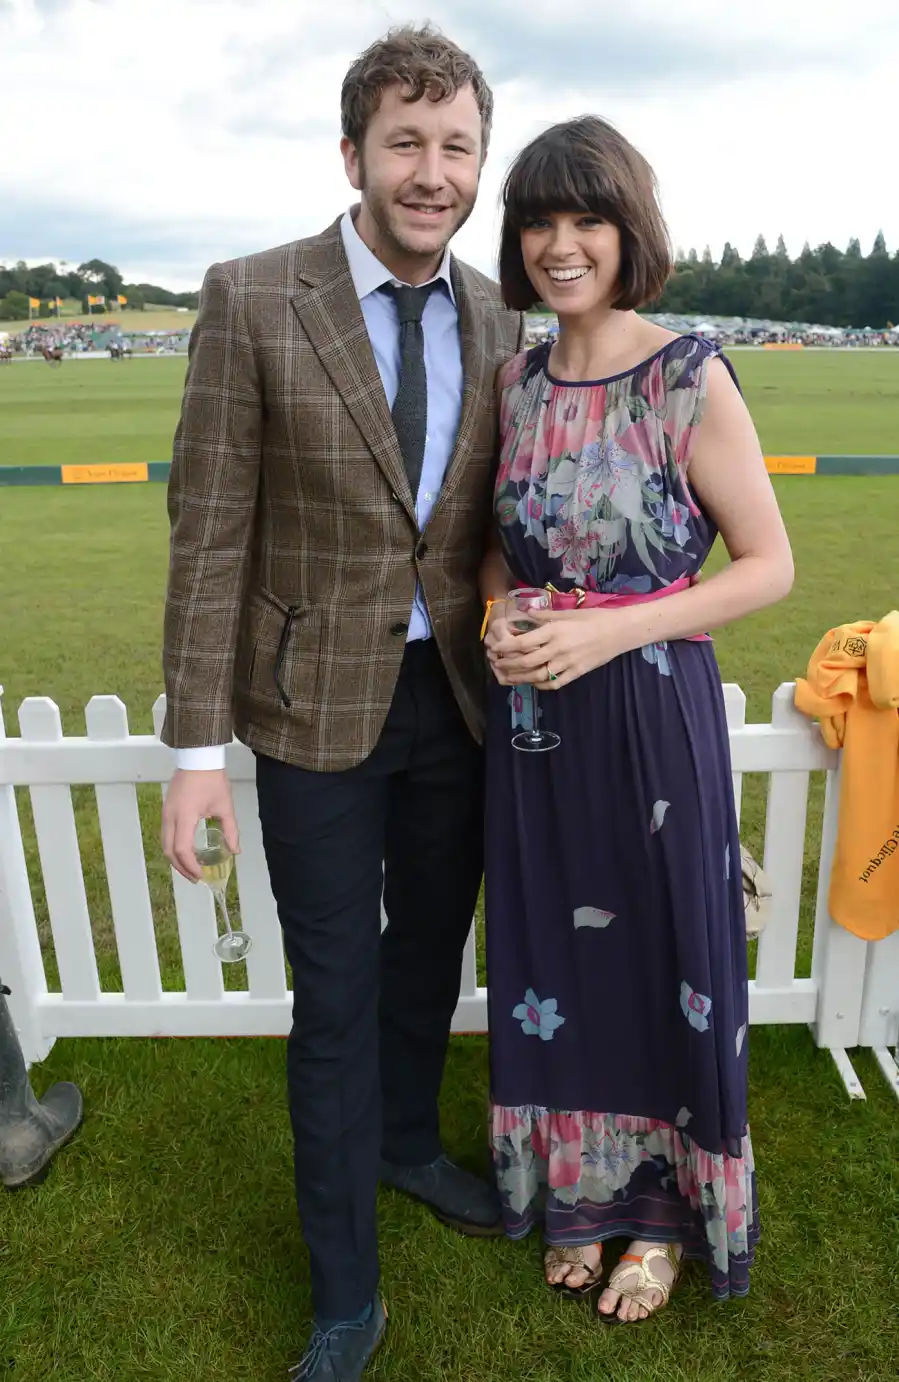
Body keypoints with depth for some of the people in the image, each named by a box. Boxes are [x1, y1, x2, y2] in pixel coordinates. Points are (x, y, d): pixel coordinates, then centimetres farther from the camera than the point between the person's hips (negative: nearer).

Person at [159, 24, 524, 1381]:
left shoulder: (500, 323, 3)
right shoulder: (251, 301, -9)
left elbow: (494, 520, 10)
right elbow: (210, 532, -11)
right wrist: (198, 746, -12)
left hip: (457, 698, 4)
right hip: (319, 706, -4)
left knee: (431, 957, 21)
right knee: (337, 999, 7)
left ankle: (407, 1143, 50)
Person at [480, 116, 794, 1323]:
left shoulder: (691, 380, -11)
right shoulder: (515, 382, 5)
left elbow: (770, 566, -8)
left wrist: (610, 631, -18)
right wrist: (501, 616, -6)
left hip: (653, 715, -4)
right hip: (534, 719, 5)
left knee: (662, 959, 11)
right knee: (556, 959, 16)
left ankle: (667, 1207, 38)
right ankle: (582, 1191, 41)